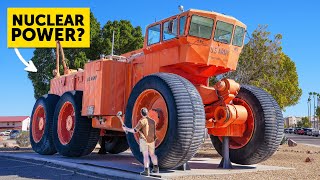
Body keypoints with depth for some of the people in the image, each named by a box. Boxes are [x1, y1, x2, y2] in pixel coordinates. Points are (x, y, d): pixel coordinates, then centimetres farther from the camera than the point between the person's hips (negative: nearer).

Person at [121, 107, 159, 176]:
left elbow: (135, 130, -15)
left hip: (144, 140, -6)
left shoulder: (142, 121, -13)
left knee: (145, 155, -5)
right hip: (152, 140, 6)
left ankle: (146, 171, -7)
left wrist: (127, 129, -3)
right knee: (152, 154, 19)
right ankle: (156, 168, 22)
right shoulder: (152, 121, 8)